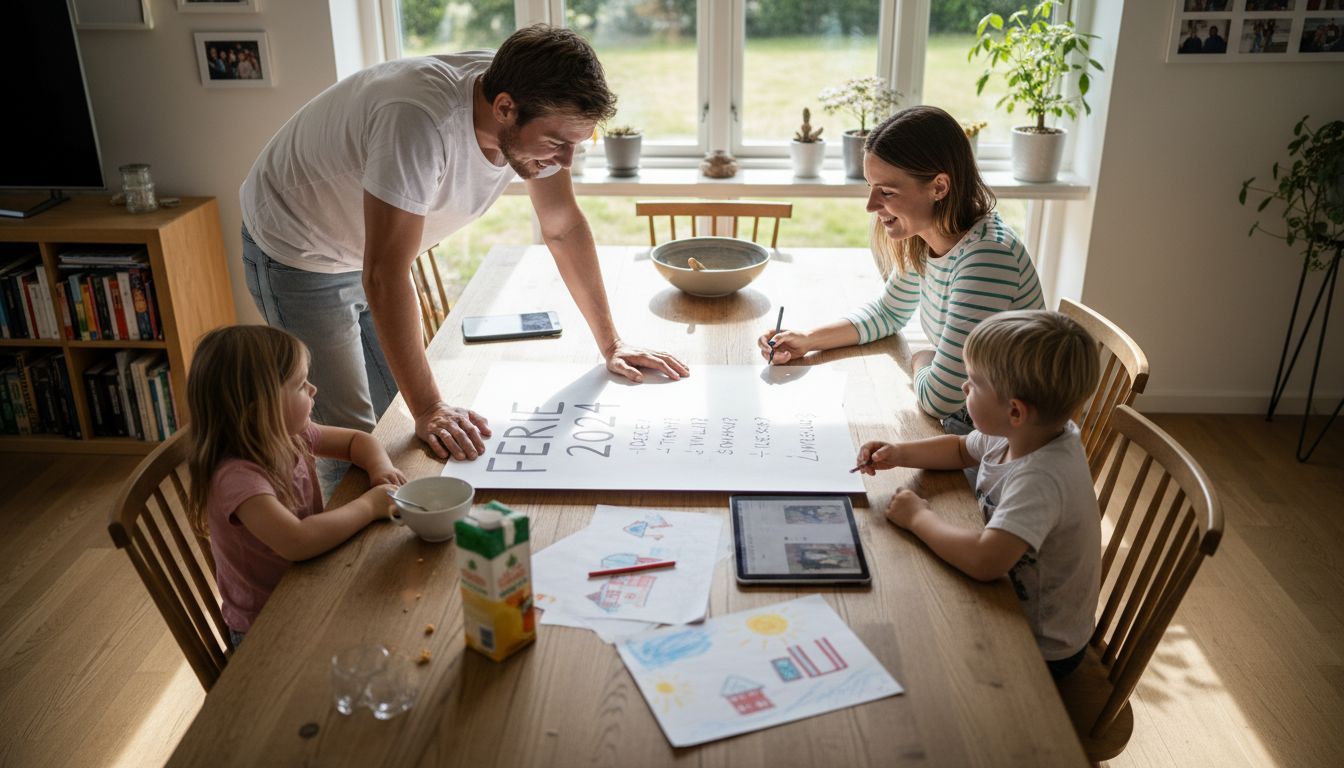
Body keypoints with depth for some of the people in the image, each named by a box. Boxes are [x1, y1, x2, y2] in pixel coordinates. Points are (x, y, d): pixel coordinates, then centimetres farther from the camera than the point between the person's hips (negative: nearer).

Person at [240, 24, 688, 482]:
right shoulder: (420, 121, -41)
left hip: (363, 252, 7)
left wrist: (610, 344, -5)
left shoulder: (536, 113, -17)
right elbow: (385, 276, -37)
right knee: (355, 433, -5)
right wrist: (427, 409, -35)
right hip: (295, 253, -6)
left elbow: (565, 227, -5)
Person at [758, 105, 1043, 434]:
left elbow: (939, 397, -27)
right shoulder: (923, 241, -2)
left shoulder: (986, 257, -29)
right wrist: (808, 339, 3)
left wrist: (921, 361, -5)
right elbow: (888, 313, 17)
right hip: (959, 424, 7)